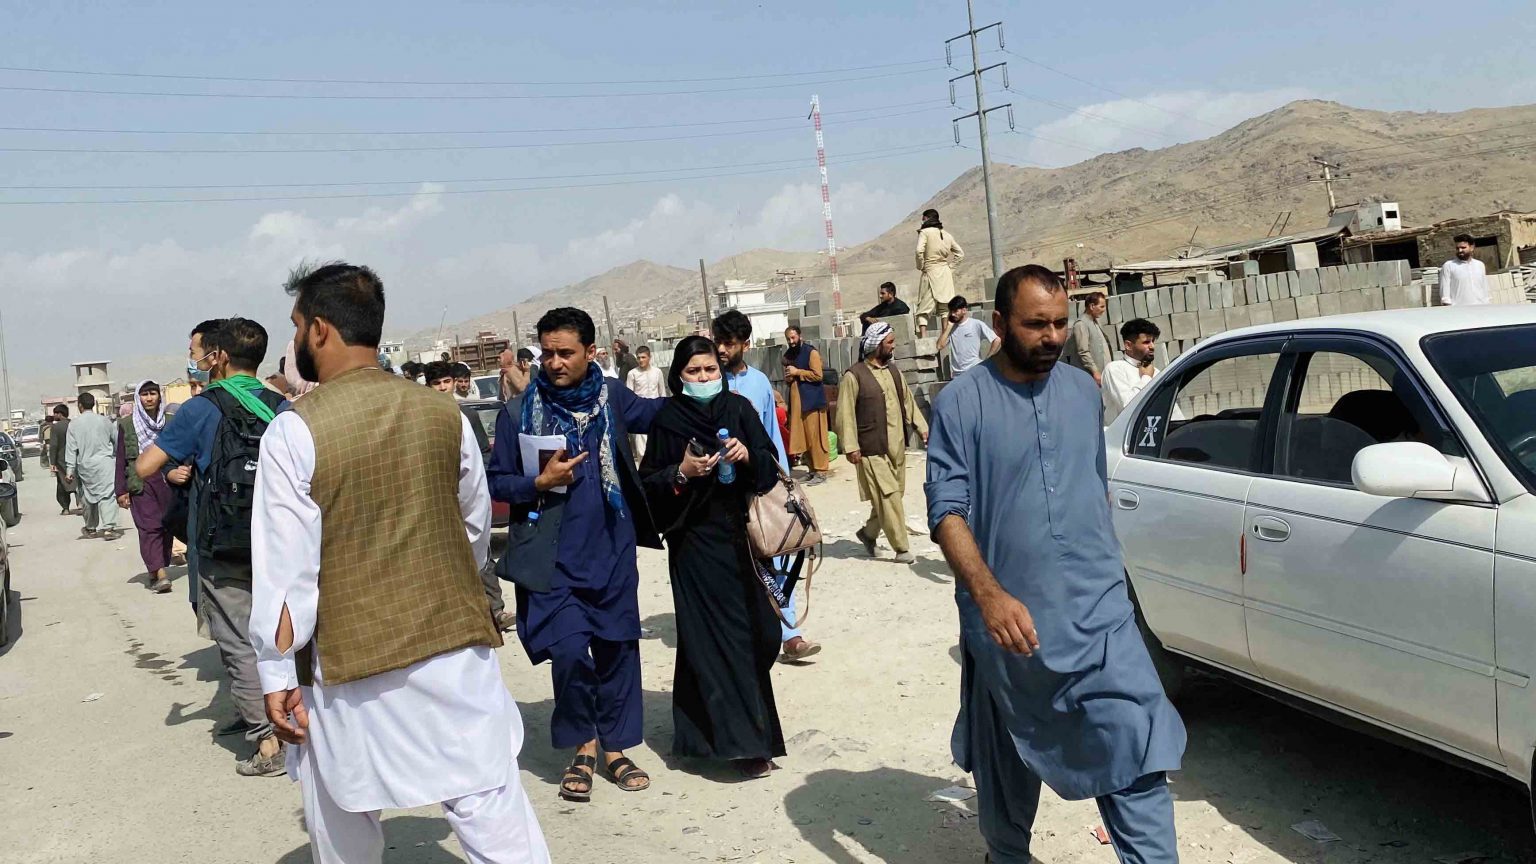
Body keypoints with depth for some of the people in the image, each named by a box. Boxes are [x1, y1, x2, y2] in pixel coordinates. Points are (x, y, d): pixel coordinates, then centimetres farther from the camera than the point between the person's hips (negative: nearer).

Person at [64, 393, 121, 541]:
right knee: (107, 495, -6)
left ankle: (91, 528, 25)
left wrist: (70, 470, -1)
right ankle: (108, 527, -17)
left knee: (88, 497, 14)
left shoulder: (74, 424, -1)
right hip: (104, 462, -1)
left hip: (85, 465, 1)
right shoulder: (104, 421, 2)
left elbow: (71, 448, -2)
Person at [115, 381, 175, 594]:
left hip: (167, 480, 2)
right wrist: (121, 490, 2)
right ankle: (160, 574, -20)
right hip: (140, 483, -2)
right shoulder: (127, 424, 6)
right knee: (149, 528, -12)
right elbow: (121, 459, 6)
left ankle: (156, 571, 15)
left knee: (166, 527, 3)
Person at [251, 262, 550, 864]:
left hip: (352, 662, -3)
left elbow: (285, 568, -11)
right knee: (491, 809, 6)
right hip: (457, 644, 3)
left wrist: (278, 674, -1)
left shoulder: (294, 432, -12)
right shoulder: (444, 415, 0)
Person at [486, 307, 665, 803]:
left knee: (617, 647, 10)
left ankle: (614, 747, 27)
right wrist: (540, 483, -16)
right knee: (568, 653, -9)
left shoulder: (611, 397, 1)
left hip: (612, 549, 3)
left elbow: (654, 413, 22)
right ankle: (583, 748, 16)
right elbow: (496, 482, -1)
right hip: (554, 554, -2)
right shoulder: (520, 411, -5)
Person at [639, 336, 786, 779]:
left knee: (758, 632, 4)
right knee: (715, 637, -3)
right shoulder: (667, 419, 0)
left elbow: (772, 466, 4)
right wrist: (682, 472, -17)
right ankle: (742, 741, 1)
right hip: (695, 542, -3)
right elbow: (649, 483, 1)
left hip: (739, 535, 3)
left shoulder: (738, 408, 6)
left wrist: (749, 455, -15)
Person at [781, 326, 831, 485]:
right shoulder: (788, 355, 16)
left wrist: (798, 372, -14)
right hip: (796, 401, 7)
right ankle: (812, 469, 14)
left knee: (815, 437, -6)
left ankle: (821, 471, -2)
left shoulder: (811, 352, -7)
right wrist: (788, 377, 3)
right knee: (802, 437, 6)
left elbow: (818, 375, -15)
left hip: (812, 400, -7)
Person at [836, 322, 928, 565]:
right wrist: (851, 446, -17)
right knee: (888, 497, -6)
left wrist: (922, 427, 9)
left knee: (893, 496, 12)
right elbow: (845, 414, -12)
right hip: (873, 450, -7)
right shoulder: (854, 376, -11)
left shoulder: (893, 370, 12)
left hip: (897, 446, 7)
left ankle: (868, 533, 32)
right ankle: (902, 549, 2)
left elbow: (908, 401, 18)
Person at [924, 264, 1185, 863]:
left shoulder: (1084, 391, 7)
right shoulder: (961, 403, -9)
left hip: (1099, 614, 3)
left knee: (1137, 757, -5)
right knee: (1008, 764, 16)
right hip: (1009, 623, -2)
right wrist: (990, 596, -27)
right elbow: (947, 511, -14)